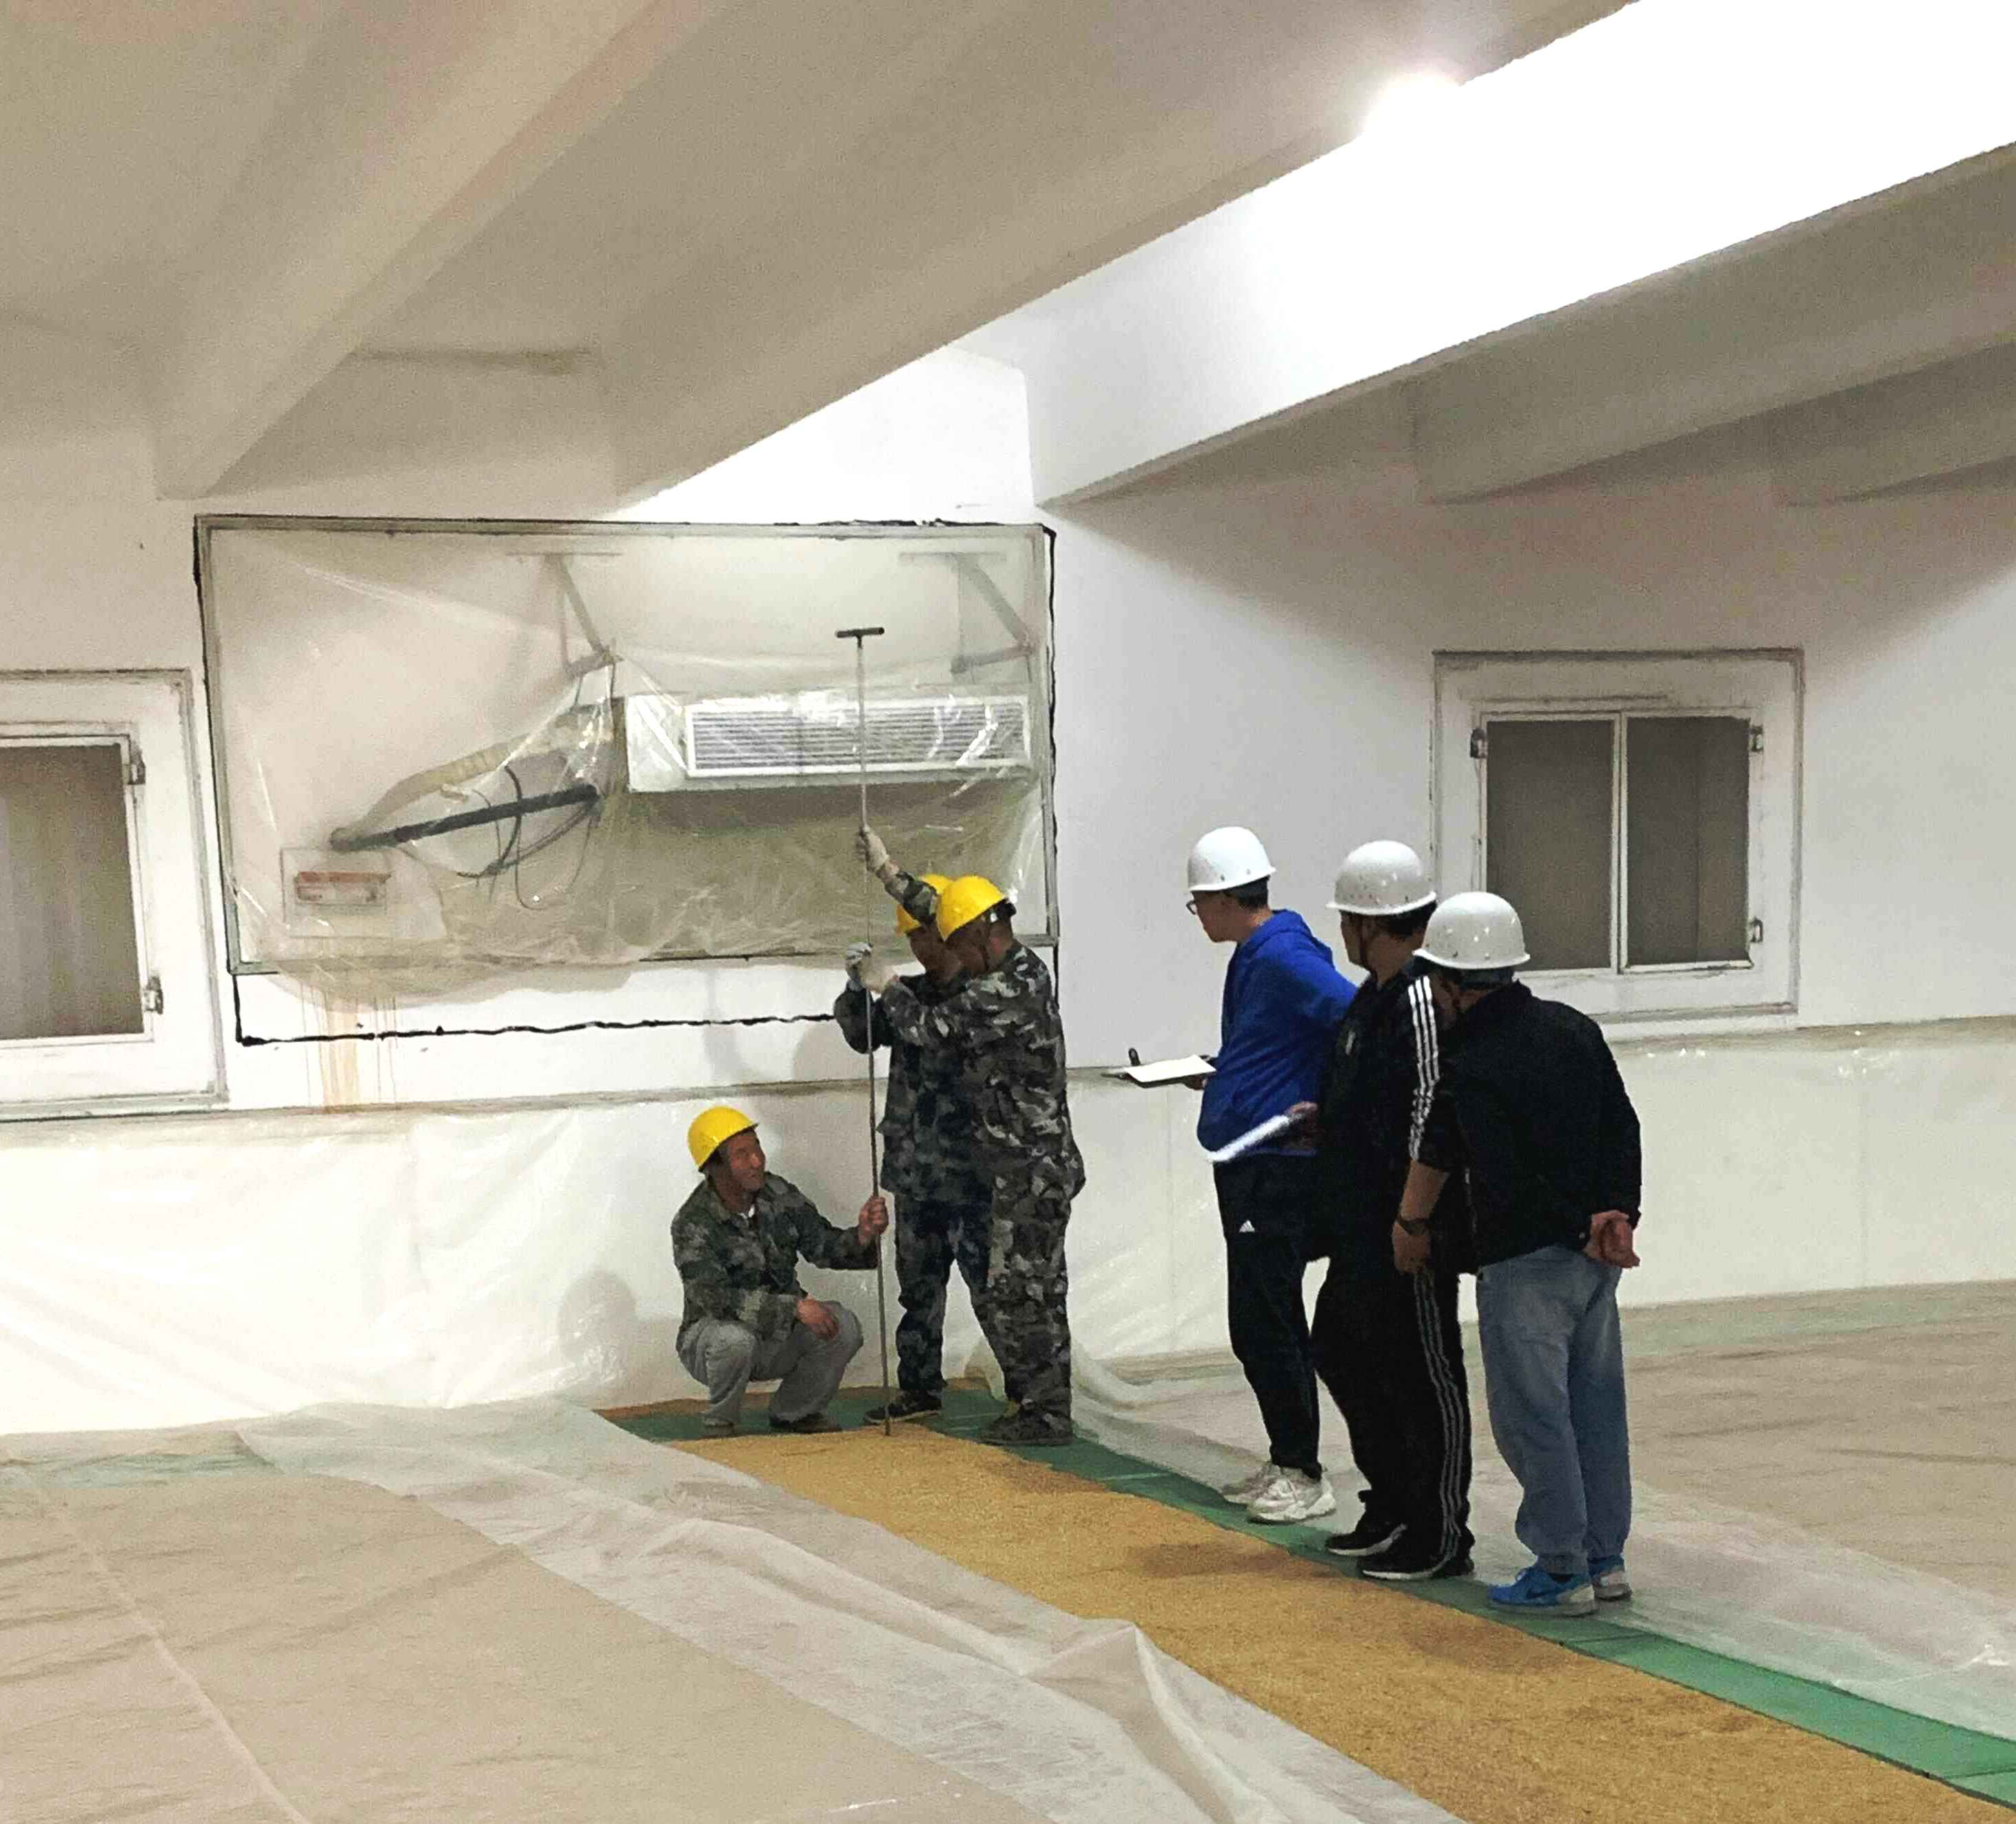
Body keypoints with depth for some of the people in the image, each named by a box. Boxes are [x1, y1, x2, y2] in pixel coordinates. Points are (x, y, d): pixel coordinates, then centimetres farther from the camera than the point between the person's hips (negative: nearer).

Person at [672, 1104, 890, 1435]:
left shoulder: (778, 1194, -5)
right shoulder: (693, 1225, -22)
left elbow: (822, 1244, -6)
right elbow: (715, 1299, -32)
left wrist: (862, 1235, -30)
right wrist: (795, 1306, -39)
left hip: (778, 1338, 5)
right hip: (712, 1332, -5)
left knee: (843, 1326, -19)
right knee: (735, 1338, -38)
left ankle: (793, 1412, 5)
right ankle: (719, 1421, -8)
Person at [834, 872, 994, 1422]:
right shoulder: (912, 994, 11)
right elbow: (862, 1034, 6)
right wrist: (857, 989, -13)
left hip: (969, 1174, -7)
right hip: (915, 1173, 7)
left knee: (989, 1284, -5)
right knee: (918, 1285, 14)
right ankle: (920, 1390, 25)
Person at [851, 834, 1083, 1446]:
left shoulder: (1001, 994, -21)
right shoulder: (1026, 966, 9)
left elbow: (928, 1028, -12)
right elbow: (944, 911, 21)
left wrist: (885, 985, 4)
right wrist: (888, 873, 23)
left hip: (1029, 1173, -10)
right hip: (1043, 1165, 10)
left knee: (1015, 1293, -4)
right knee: (1037, 1292, 15)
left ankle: (1042, 1414, 2)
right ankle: (1044, 1409, 22)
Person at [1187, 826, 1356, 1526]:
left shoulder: (1287, 956, -16)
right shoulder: (1252, 956, 14)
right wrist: (1215, 1078, 23)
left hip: (1278, 1167, -10)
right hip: (1245, 1164, 10)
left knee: (1269, 1325, -5)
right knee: (1254, 1328, 14)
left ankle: (1303, 1475, 3)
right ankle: (1285, 1464, 23)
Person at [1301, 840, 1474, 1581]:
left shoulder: (1420, 998, -20)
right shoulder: (1375, 994, 12)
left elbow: (1432, 1114, -23)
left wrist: (1416, 1220, -23)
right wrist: (1324, 1121, 15)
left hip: (1409, 1231, -11)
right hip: (1360, 1228, 11)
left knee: (1425, 1374, 0)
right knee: (1340, 1351, 18)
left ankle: (1442, 1538, 11)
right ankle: (1394, 1508, 30)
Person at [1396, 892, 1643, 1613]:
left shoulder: (1468, 1071, -17)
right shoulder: (1575, 1028, 6)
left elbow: (1446, 1165, -18)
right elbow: (1623, 1129, 8)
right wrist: (1615, 1217, 10)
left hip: (1524, 1263, -8)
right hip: (1595, 1255, 8)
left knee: (1531, 1414, 2)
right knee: (1597, 1403, 14)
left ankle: (1561, 1571, 8)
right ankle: (1605, 1557, 22)